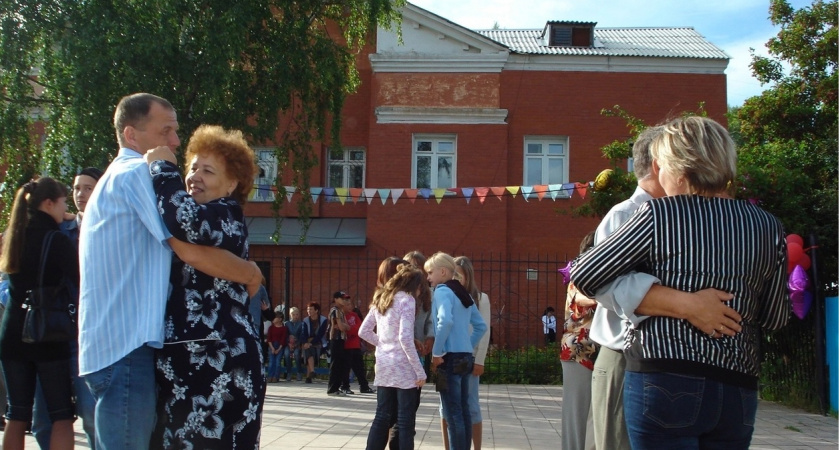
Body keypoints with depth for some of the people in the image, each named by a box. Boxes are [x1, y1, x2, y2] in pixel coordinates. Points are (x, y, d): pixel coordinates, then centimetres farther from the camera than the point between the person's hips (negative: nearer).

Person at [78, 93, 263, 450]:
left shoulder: (116, 178, 22)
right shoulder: (139, 173, -10)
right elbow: (192, 252, -16)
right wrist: (251, 274, -1)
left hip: (111, 346, 10)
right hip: (126, 346, -10)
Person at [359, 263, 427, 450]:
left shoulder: (380, 299, 12)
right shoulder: (406, 300, -11)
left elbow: (363, 331, 15)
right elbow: (405, 338, -19)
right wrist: (420, 371, -15)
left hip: (383, 364, 7)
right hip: (403, 366, -7)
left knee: (382, 416, 11)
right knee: (405, 420, -1)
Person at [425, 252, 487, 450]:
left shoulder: (442, 291, -8)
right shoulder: (463, 293, 16)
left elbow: (445, 322, -25)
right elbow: (481, 326, 19)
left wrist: (437, 353, -17)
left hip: (451, 357, -8)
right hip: (465, 357, 8)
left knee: (452, 414, -6)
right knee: (463, 411, 11)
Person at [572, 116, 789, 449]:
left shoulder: (659, 215, -6)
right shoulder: (767, 227, 5)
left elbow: (583, 276, -3)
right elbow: (775, 318, 12)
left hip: (663, 382, -4)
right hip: (738, 388, 5)